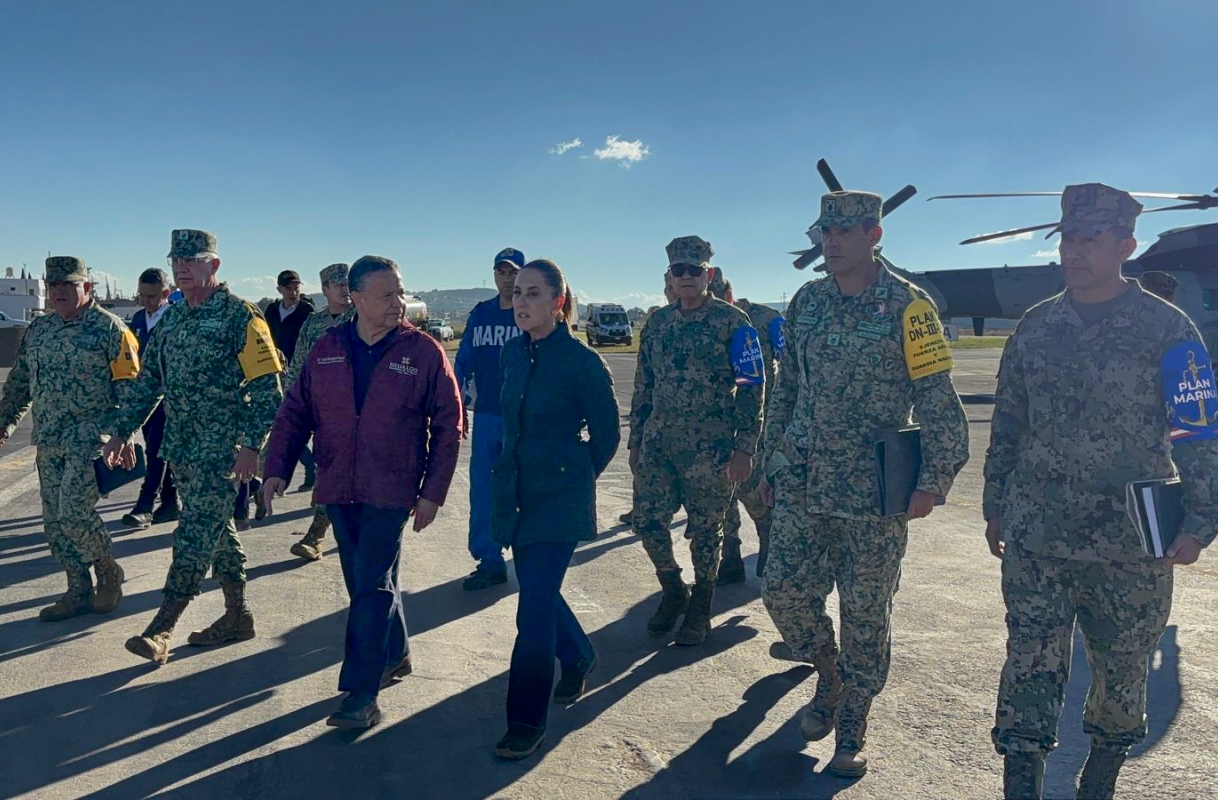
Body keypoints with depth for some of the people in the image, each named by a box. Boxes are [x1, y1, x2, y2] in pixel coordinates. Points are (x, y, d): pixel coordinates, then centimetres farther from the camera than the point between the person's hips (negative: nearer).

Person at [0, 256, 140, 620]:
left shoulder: (108, 327, -7)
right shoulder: (38, 329, 13)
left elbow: (128, 385, -11)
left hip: (89, 439, -7)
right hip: (48, 441, 7)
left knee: (74, 512, -14)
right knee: (55, 520, 8)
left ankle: (109, 573, 11)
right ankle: (79, 592, 20)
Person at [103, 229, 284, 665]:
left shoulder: (239, 316, -10)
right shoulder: (171, 317, 12)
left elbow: (267, 387, -14)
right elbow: (148, 380, 18)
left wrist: (251, 444, -20)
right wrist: (122, 430, 12)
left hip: (220, 449, -7)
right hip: (180, 445, 8)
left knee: (196, 535, -5)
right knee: (216, 529, 13)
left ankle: (160, 630, -1)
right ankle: (238, 616, 24)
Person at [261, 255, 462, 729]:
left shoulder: (424, 352, -7)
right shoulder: (326, 350, 3)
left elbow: (448, 427, -4)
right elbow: (294, 413, 9)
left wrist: (433, 492, -8)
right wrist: (277, 468, -2)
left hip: (391, 493, -4)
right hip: (338, 491, 4)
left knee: (373, 589, -5)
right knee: (367, 583, 17)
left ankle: (362, 696, 3)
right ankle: (395, 655, 38)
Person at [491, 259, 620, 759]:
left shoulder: (582, 362, -14)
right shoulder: (513, 353, 4)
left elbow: (606, 435, -5)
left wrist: (573, 476, 4)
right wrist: (513, 471, 16)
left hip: (558, 498, -6)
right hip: (517, 491, 7)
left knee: (534, 609, -6)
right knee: (539, 592, 19)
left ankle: (528, 721, 8)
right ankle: (578, 658, 46)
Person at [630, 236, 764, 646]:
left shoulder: (732, 321, -5)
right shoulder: (657, 323, 11)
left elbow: (752, 386, -7)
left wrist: (744, 447, -12)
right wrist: (635, 442, 14)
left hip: (710, 447, -5)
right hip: (657, 443, 5)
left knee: (705, 530, 5)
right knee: (647, 521, 3)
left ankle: (700, 610, 24)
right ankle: (674, 592, 28)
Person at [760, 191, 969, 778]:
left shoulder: (907, 306, -7)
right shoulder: (806, 302, 8)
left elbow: (938, 400, -8)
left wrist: (934, 481, -14)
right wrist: (771, 465, 14)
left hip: (873, 491, -4)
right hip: (801, 483, 5)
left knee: (865, 614, 5)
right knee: (784, 591, 4)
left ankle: (851, 728, 23)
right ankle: (829, 676, 33)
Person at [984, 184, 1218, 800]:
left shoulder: (1166, 329, -4)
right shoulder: (1036, 326, 6)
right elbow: (1006, 422, 12)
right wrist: (995, 507, 13)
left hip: (1130, 543, -2)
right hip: (1033, 538, 2)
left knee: (1120, 668, 14)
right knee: (1030, 664, 2)